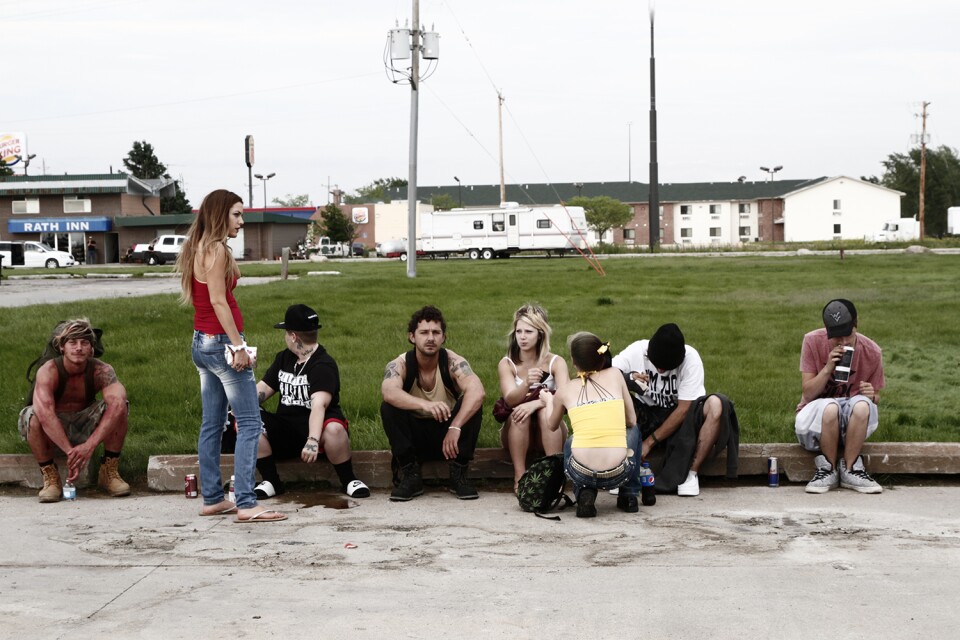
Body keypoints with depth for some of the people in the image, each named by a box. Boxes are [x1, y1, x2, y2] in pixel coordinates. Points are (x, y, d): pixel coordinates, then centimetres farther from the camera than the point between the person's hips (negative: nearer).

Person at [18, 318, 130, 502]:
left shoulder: (101, 370, -20)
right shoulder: (49, 371, -25)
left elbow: (117, 404, -38)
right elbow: (45, 413, -41)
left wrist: (90, 445, -49)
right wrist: (70, 451, -50)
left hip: (85, 426, 2)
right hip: (51, 431, -2)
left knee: (119, 405, -24)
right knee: (32, 415, -34)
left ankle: (110, 471, -12)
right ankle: (50, 476, -18)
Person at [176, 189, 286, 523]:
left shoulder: (198, 248, 14)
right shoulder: (216, 250, -14)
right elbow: (218, 301, -20)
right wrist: (238, 346, -20)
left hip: (201, 343, 10)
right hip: (221, 342, -10)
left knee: (212, 424, 13)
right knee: (249, 423, -8)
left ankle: (212, 498, 17)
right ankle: (246, 504, -11)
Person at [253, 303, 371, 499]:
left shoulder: (324, 366, -14)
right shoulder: (283, 358, 14)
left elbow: (319, 404, -29)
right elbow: (263, 388, 15)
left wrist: (313, 440, -43)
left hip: (315, 427, -6)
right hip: (285, 432, 6)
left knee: (334, 429, -40)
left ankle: (348, 481, -15)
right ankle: (271, 482, -9)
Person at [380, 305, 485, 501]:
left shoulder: (453, 362, -15)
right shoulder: (400, 365, -15)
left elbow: (477, 392, -34)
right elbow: (389, 391, -38)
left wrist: (455, 428, -46)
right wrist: (424, 405, -56)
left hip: (447, 434, 0)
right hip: (413, 437, 0)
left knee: (472, 404, -26)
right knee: (388, 407, -26)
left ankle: (459, 474, -15)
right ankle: (410, 476, -18)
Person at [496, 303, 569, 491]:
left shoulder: (556, 362, -9)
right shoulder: (507, 364, -8)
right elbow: (510, 399, -25)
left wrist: (535, 404, -40)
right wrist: (527, 384, -46)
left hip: (548, 434, 0)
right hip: (515, 434, 0)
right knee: (519, 413, -31)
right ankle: (519, 477, -30)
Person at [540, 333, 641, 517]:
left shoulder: (565, 390, 9)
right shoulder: (615, 375, 8)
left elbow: (551, 426, 28)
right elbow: (631, 420, 15)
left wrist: (548, 401, 48)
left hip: (581, 473, 0)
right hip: (619, 473, 0)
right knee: (633, 430, 32)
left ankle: (585, 495, 14)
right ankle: (629, 496, 27)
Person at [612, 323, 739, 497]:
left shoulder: (691, 359, -20)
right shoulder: (636, 352, -16)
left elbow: (684, 409, -20)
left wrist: (650, 442, -21)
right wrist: (625, 379, -42)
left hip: (680, 418, -1)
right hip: (645, 416, 1)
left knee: (717, 405, -31)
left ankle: (691, 472, -26)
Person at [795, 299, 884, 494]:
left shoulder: (871, 351, -6)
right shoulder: (812, 342, -10)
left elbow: (876, 399, 6)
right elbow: (807, 394, -10)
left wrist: (872, 396, -19)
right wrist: (827, 368, -26)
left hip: (853, 422, 1)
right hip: (817, 417, -1)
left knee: (862, 404, -34)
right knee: (830, 408, -37)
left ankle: (850, 470, -18)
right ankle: (828, 469, -16)